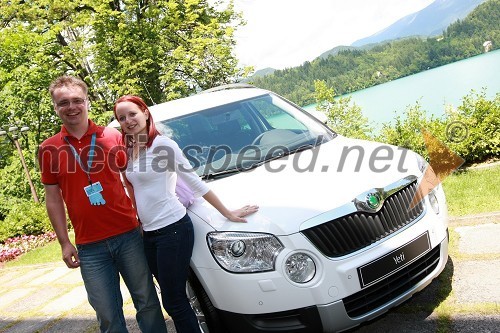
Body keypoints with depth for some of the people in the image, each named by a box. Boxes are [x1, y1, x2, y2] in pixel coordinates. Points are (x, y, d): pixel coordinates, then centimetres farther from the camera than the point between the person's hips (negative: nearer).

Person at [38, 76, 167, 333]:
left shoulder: (113, 136, 1)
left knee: (147, 302, 9)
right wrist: (64, 242, 3)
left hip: (128, 234, 0)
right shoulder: (48, 150, 2)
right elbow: (53, 199, 6)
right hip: (89, 246, 0)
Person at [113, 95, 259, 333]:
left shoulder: (163, 145, -11)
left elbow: (195, 183, -11)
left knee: (174, 301, -2)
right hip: (148, 233, 7)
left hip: (173, 229, -7)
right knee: (172, 299, 14)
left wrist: (228, 214, -11)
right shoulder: (128, 151, 9)